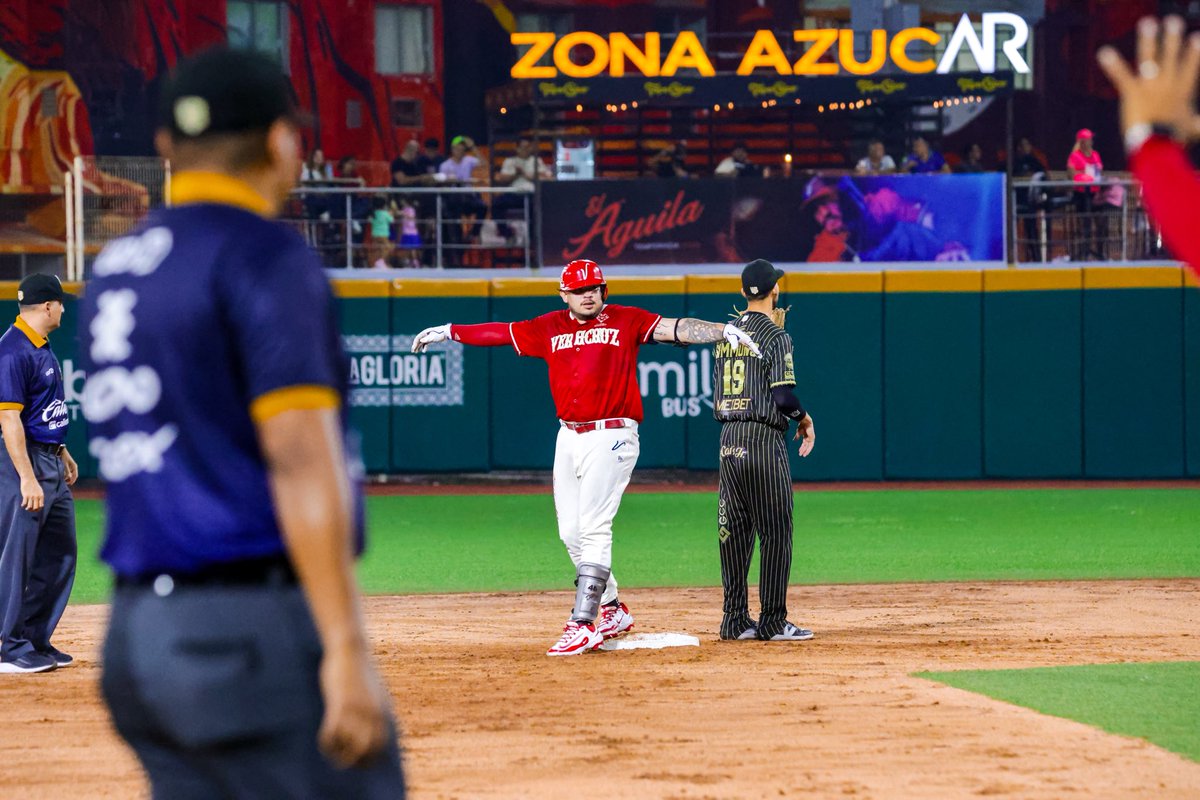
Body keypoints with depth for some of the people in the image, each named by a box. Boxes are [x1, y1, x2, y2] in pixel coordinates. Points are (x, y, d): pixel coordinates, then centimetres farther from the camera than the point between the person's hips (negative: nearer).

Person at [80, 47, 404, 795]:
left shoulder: (114, 270, 16)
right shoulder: (267, 257, -9)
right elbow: (301, 460, -17)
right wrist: (346, 647, -21)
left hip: (138, 627, 8)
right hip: (259, 624, -8)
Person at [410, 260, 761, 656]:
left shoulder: (625, 321, -1)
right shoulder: (549, 328, 11)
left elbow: (675, 329, -12)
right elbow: (500, 332, 20)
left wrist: (723, 330, -26)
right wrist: (448, 332, 23)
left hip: (611, 439, -6)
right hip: (568, 439, 6)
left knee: (593, 528, -13)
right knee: (571, 533, 7)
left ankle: (583, 624, -15)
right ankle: (612, 609, 22)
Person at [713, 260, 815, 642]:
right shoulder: (775, 336, -10)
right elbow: (784, 397, -17)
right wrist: (804, 419, 5)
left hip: (728, 440, 7)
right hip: (763, 440, -7)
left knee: (733, 531, 10)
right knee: (775, 531, -2)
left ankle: (735, 619, 12)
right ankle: (772, 621, -4)